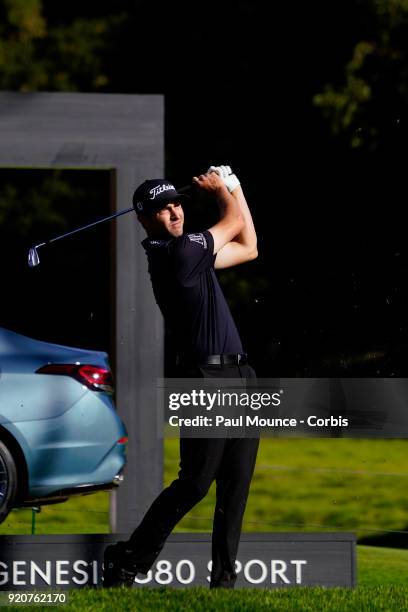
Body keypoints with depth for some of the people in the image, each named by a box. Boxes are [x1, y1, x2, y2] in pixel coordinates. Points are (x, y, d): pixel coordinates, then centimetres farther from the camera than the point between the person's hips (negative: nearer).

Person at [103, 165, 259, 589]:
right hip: (206, 378, -9)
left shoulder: (191, 253, 17)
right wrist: (221, 189, 22)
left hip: (238, 378, 9)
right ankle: (127, 561, -2)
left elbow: (248, 247, 27)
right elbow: (234, 221, 2)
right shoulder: (178, 252, -11)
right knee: (195, 482, -11)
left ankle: (224, 577, 5)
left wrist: (233, 187, 25)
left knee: (236, 485, 4)